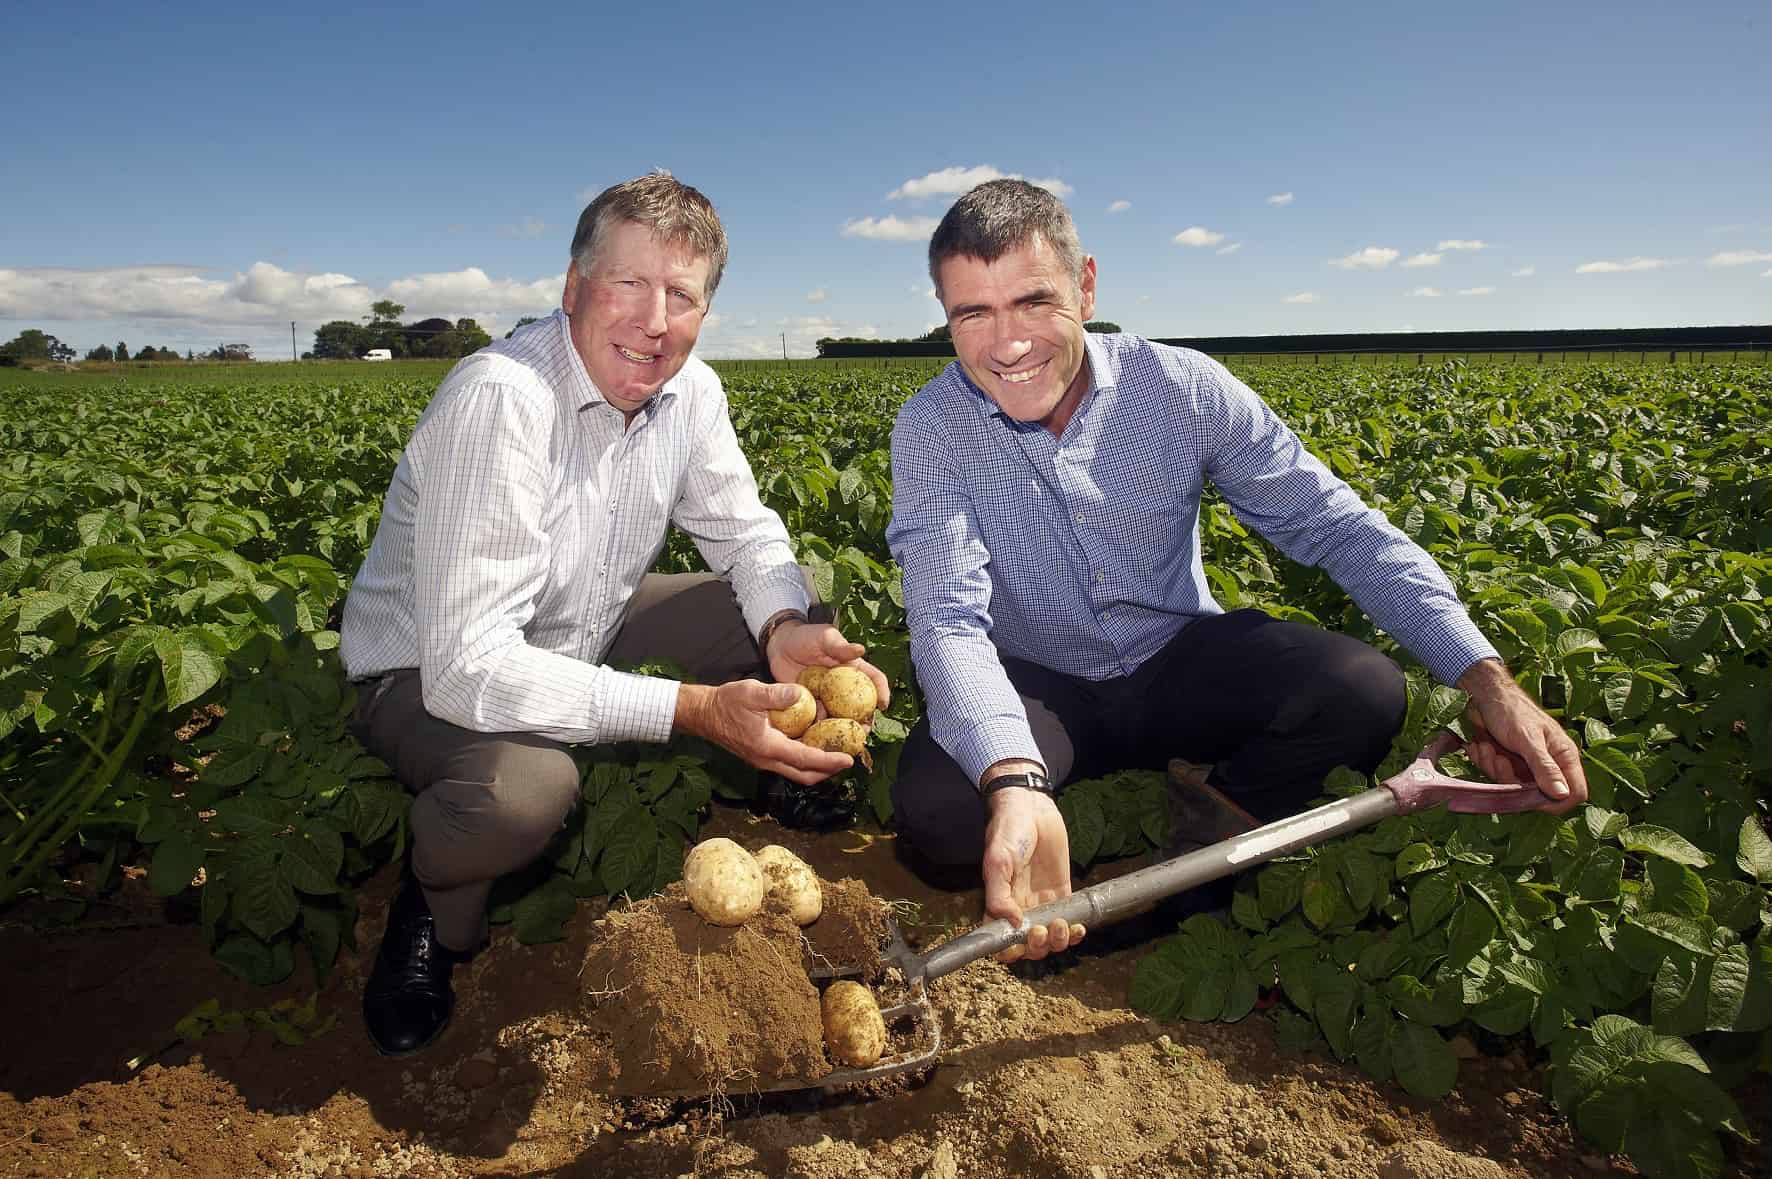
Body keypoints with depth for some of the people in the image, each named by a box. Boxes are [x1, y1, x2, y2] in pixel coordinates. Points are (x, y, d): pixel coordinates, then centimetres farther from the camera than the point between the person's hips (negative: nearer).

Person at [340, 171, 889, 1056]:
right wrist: (693, 709, -41)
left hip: (584, 639, 7)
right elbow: (467, 667, -38)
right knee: (522, 786, -39)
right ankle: (436, 909, -3)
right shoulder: (501, 401, -34)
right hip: (430, 673, -6)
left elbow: (744, 530, 3)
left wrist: (784, 627, -21)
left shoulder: (691, 393, -10)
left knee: (796, 604, -6)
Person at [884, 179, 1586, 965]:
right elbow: (950, 621, -29)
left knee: (1366, 690, -25)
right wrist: (1015, 787, -49)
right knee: (933, 805, -32)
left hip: (1179, 663, 2)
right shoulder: (931, 431, -17)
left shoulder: (1182, 388, -13)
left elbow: (1334, 525, -9)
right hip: (1042, 691, -1)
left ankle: (1210, 821, -1)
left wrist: (1485, 680, -20)